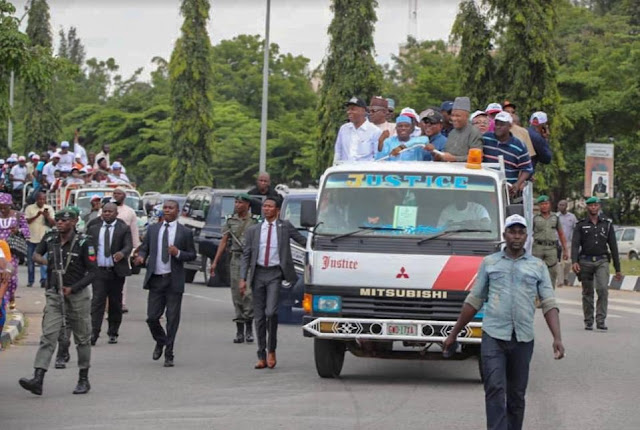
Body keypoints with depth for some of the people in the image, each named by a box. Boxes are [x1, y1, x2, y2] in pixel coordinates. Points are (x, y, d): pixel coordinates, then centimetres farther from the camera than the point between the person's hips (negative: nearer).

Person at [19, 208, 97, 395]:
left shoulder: (84, 242, -9)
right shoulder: (50, 239, 4)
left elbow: (92, 272, -9)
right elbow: (36, 254, 22)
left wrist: (72, 288, -19)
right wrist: (46, 262, -1)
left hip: (77, 294, -3)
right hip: (54, 295, 3)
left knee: (82, 339, 8)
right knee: (48, 336, -9)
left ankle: (84, 380, 21)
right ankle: (37, 380, -20)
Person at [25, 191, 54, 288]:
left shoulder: (49, 209, 7)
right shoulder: (30, 208, 4)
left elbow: (53, 224, 4)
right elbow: (26, 221, -5)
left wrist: (48, 217, -15)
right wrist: (36, 216, -17)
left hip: (44, 238, -1)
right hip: (32, 238, 1)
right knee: (30, 261, 8)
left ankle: (44, 279, -18)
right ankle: (30, 280, 17)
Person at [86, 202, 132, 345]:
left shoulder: (123, 229, 1)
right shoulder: (94, 228, 11)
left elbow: (129, 246, -10)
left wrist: (122, 253, -31)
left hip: (116, 271, -1)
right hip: (98, 270, 1)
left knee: (115, 303, 7)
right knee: (97, 301, -10)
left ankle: (113, 333, 17)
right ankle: (94, 333, -15)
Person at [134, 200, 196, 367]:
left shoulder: (185, 232, 2)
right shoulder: (153, 229, 10)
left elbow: (192, 255, 5)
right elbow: (144, 248, 15)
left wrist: (178, 253, -14)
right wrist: (141, 256, -8)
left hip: (174, 280, -2)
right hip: (155, 279, 2)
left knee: (172, 319, 1)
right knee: (152, 317, 0)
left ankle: (169, 354, 10)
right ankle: (160, 342, 29)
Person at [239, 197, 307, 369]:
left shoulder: (285, 227, 5)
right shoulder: (253, 230, 10)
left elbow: (303, 241, 14)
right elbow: (246, 255, 9)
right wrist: (243, 279, 2)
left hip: (275, 273, -3)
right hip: (258, 273, 3)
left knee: (271, 312, -18)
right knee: (259, 316, 5)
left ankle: (271, 350, -1)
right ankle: (262, 357, 12)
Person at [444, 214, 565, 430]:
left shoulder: (538, 266, 10)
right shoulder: (489, 263, 10)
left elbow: (549, 305, 4)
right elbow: (473, 301, 14)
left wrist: (557, 338, -10)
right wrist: (453, 334, 13)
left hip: (523, 339, 1)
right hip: (493, 336, -1)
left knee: (517, 395, 9)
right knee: (495, 390, -12)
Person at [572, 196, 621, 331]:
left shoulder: (607, 224, 10)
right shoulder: (581, 225, 7)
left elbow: (613, 246, 11)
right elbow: (575, 245, -3)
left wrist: (617, 269, 8)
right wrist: (574, 261, -21)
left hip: (602, 261, 0)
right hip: (585, 261, 0)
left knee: (603, 288, -18)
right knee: (587, 293, 5)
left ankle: (601, 320, -17)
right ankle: (588, 322, 14)